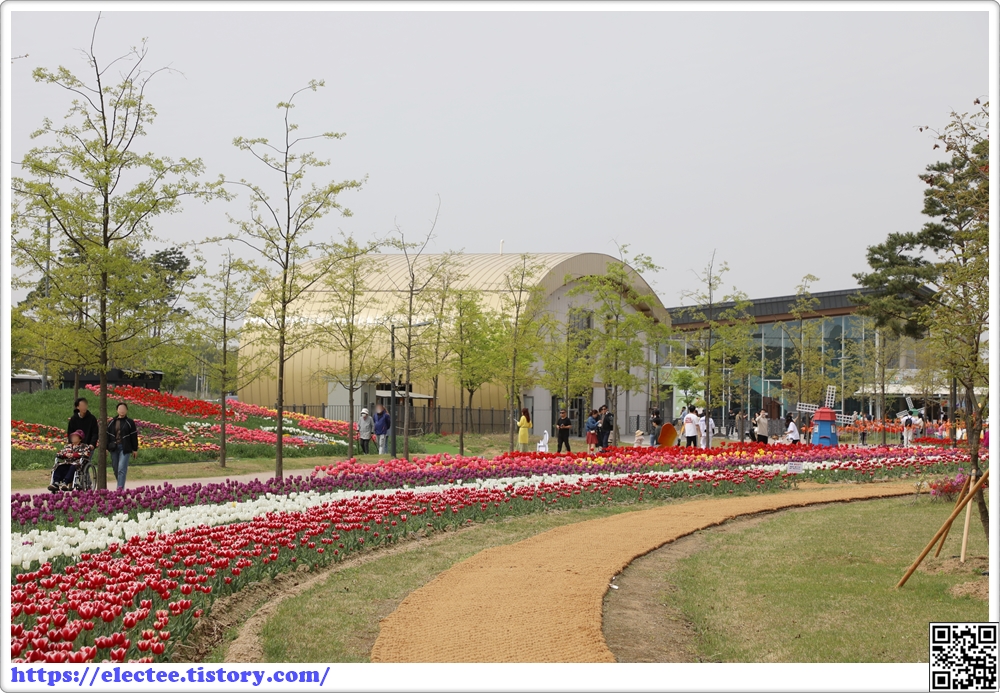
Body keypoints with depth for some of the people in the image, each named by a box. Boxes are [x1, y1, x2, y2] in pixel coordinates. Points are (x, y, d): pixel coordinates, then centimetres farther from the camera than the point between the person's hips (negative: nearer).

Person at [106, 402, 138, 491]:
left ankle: (120, 488, -16)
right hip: (114, 448, 4)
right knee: (115, 468, 8)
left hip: (125, 448, -4)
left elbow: (134, 437, 4)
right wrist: (106, 448, 3)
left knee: (121, 468, -13)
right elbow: (107, 435, 10)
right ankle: (121, 486, 23)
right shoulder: (111, 423, 11)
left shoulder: (130, 423, 3)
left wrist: (135, 450, 2)